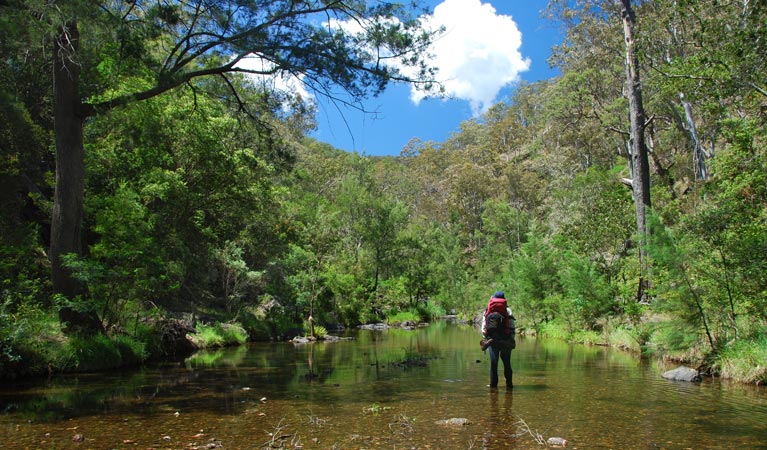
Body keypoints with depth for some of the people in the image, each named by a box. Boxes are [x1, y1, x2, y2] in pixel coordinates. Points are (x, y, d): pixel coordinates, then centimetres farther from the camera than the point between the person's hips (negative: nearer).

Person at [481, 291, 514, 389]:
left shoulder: (487, 311, 5)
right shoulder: (508, 311, 0)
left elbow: (483, 327, 4)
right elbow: (512, 327, -4)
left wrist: (486, 338, 14)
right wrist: (512, 340, 2)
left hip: (492, 340, 1)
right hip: (505, 340, -1)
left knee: (493, 363, 7)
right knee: (507, 363, 8)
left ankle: (493, 383, 7)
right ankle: (509, 383, 10)